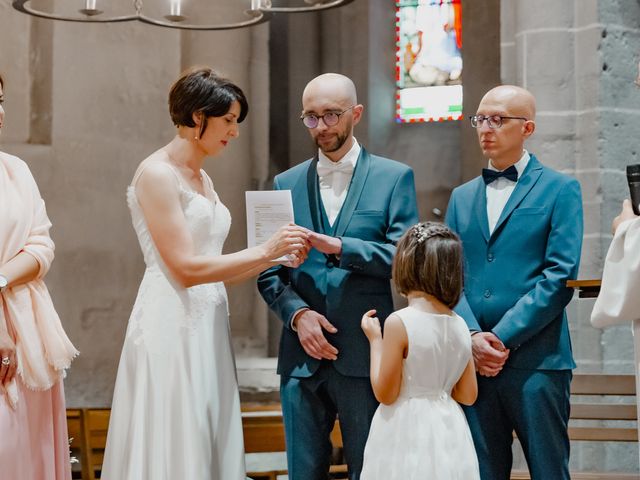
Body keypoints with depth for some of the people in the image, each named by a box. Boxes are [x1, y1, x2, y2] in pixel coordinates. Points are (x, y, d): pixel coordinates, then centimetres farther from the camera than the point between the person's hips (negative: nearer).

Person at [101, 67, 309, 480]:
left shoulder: (202, 179, 16)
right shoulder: (157, 174, -10)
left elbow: (213, 269, 13)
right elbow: (186, 268, -16)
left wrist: (279, 255, 3)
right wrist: (264, 251, -13)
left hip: (207, 327, 9)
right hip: (172, 326, -9)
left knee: (208, 446, 9)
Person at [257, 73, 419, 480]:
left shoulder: (393, 177, 5)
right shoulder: (287, 184, 13)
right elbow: (269, 273, 9)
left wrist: (339, 247, -18)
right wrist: (297, 313, -9)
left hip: (365, 355, -3)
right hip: (302, 356, 3)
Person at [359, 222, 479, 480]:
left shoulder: (399, 323, -15)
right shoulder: (460, 326, 2)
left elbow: (385, 394, -11)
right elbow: (468, 395, 7)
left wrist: (375, 340, -2)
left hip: (406, 435, -6)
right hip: (448, 433, 6)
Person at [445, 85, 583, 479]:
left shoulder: (560, 190, 2)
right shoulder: (462, 197, 17)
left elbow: (560, 276, -8)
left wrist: (504, 338, -13)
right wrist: (473, 336, -8)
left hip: (536, 360, -4)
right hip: (473, 359, 4)